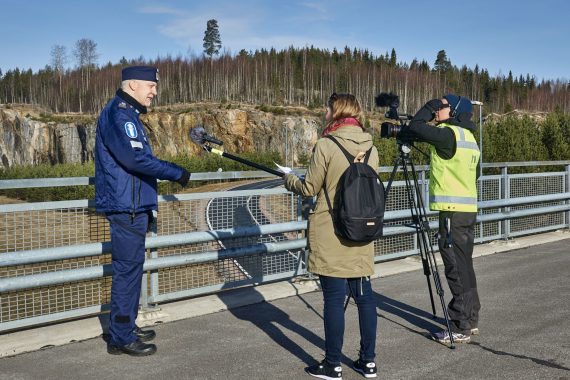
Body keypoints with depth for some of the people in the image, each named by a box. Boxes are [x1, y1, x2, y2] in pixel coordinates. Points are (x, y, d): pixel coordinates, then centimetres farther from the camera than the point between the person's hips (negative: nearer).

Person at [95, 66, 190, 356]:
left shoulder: (128, 114, 17)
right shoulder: (118, 114, -14)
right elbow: (135, 158, -25)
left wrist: (145, 208, 20)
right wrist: (177, 173, -16)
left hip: (133, 206, 10)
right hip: (125, 207, -10)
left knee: (131, 267, 15)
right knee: (127, 269, -5)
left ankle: (127, 328, 26)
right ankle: (121, 338, 3)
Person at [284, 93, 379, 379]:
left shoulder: (326, 146, -12)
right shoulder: (370, 148, 6)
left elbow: (309, 189, -7)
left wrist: (290, 180, 15)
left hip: (330, 235, -5)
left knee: (334, 298, 1)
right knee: (364, 295, 11)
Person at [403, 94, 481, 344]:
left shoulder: (449, 134, -13)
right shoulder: (469, 137, 16)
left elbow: (415, 127, -16)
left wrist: (430, 106, -1)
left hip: (453, 211, -10)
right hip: (469, 210, 10)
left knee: (457, 269, -5)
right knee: (464, 266, 15)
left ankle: (460, 328, 0)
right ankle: (470, 320, 24)